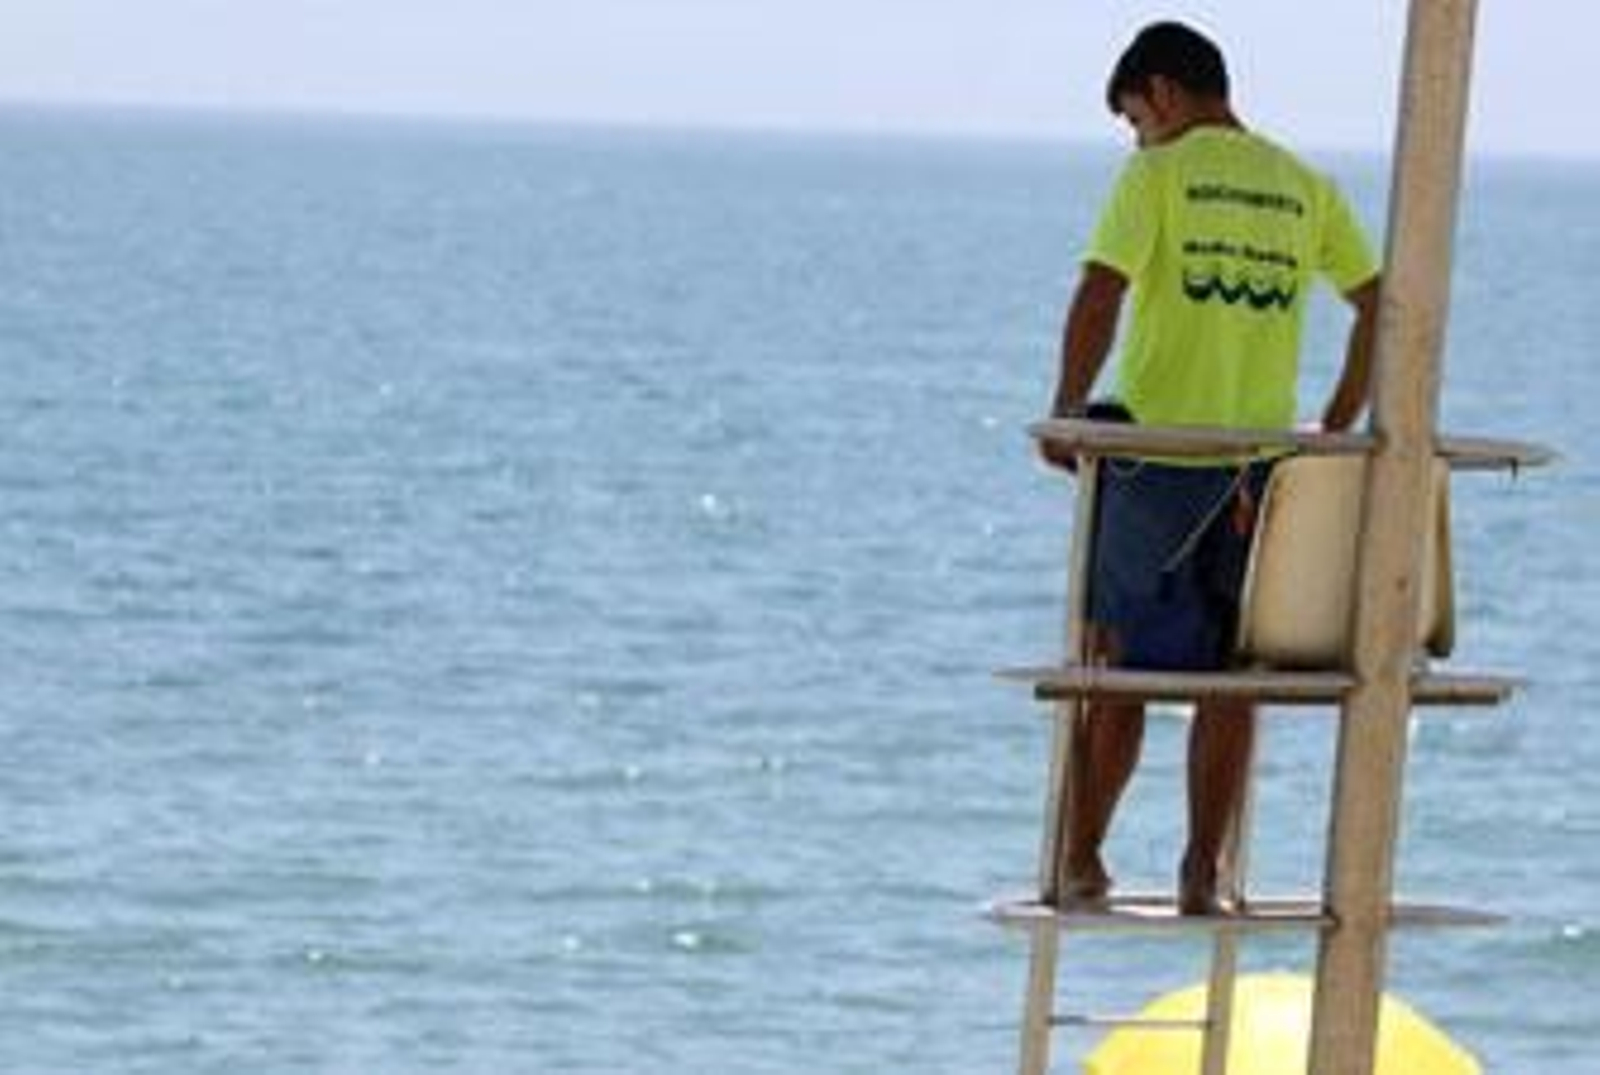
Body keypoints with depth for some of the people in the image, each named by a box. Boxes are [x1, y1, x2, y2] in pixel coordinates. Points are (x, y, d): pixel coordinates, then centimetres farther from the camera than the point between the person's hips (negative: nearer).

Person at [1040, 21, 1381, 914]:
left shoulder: (1158, 177, -4)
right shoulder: (1306, 189, 10)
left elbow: (1099, 296, -15)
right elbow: (1381, 306, 7)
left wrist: (1066, 413, -7)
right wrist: (1337, 430, 11)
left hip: (1156, 446, -3)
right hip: (1262, 461, 4)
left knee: (1114, 654, 7)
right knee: (1230, 673, 7)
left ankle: (1082, 858, 10)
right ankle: (1203, 874, 7)